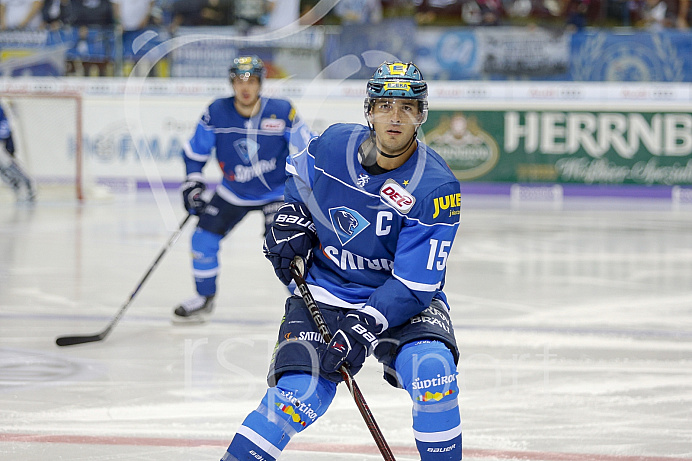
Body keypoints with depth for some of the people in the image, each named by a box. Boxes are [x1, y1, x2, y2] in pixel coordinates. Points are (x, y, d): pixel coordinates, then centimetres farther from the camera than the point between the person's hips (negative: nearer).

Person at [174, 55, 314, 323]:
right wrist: (193, 185, -9)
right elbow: (195, 152, 0)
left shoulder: (281, 112, -20)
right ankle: (204, 299, 19)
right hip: (233, 192, 3)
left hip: (277, 190, -3)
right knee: (204, 238, -2)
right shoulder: (216, 113, -14)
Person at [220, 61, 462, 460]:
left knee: (431, 367, -28)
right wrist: (292, 223, 2)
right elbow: (299, 175, 18)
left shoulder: (436, 188, -19)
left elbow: (414, 284, -21)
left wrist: (362, 328, -30)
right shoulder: (333, 144, -8)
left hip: (403, 302, -1)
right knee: (299, 390, -18)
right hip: (325, 289, 2)